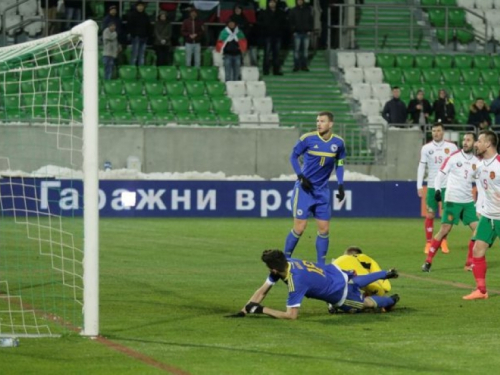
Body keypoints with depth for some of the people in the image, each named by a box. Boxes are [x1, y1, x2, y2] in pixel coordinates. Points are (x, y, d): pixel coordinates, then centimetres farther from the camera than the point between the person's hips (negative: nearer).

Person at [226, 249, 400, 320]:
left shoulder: (296, 282, -41)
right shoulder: (286, 263, -19)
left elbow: (291, 315, -39)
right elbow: (262, 291, -13)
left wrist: (262, 310, -37)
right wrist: (243, 311, -20)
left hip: (341, 295, -6)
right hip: (336, 271, 6)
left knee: (367, 303, 23)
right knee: (357, 282, 37)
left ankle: (391, 300, 47)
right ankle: (387, 274, 58)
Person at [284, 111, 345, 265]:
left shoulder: (338, 142, -1)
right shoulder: (308, 138, -11)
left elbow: (339, 164, 12)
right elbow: (294, 156, 0)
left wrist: (340, 186, 5)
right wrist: (301, 176, -12)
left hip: (322, 190, 4)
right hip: (304, 188, -4)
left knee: (324, 229, 2)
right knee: (299, 228, -9)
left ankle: (321, 264, 12)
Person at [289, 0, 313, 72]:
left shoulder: (308, 10, 10)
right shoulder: (293, 11, 4)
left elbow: (311, 21, 12)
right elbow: (291, 22, 2)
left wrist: (309, 30, 1)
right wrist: (293, 31, -7)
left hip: (306, 33, 2)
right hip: (297, 33, -2)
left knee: (305, 49, 3)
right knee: (296, 49, -5)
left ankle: (304, 65, 9)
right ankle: (296, 66, -1)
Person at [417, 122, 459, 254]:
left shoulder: (452, 147, 0)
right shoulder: (426, 148, 2)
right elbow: (421, 167, 3)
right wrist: (419, 186, -3)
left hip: (448, 186, 0)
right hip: (432, 186, 0)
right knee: (430, 215, -1)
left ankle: (444, 242, 15)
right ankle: (428, 243, 6)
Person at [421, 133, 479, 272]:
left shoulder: (476, 161, 7)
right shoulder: (453, 157, -5)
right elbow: (440, 175, -6)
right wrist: (437, 190, -19)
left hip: (468, 201, 5)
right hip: (452, 200, -5)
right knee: (444, 230, -9)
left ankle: (470, 262, 8)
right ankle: (428, 261, -3)